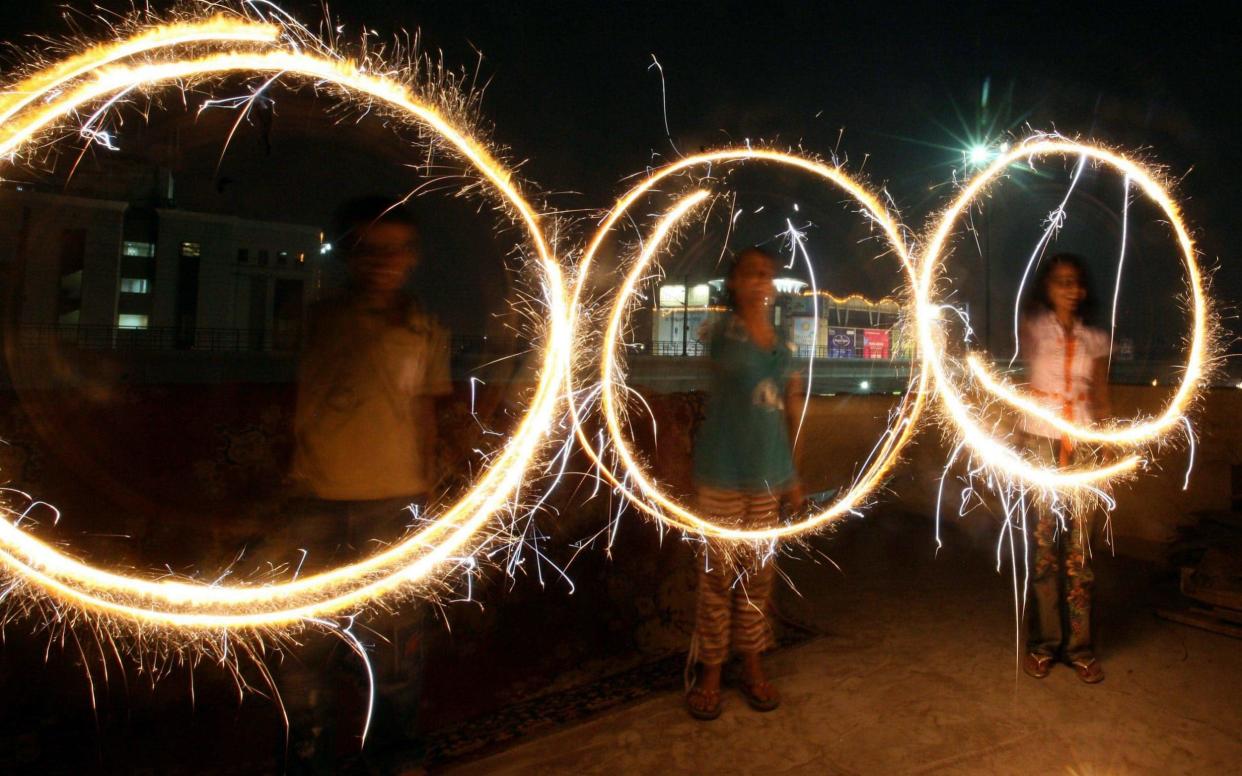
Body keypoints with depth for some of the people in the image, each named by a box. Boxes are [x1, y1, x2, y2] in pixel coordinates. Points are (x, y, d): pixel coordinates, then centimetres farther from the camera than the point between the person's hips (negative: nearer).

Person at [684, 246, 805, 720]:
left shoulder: (785, 347, 10)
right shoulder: (721, 334, -3)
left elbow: (793, 415, 12)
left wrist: (794, 475, 11)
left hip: (769, 472, 4)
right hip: (722, 472, -4)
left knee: (758, 573, 11)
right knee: (718, 572, 2)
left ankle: (752, 667, 25)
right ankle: (710, 673, 16)